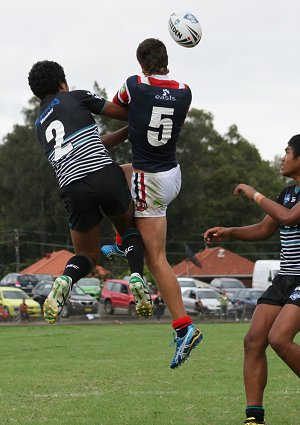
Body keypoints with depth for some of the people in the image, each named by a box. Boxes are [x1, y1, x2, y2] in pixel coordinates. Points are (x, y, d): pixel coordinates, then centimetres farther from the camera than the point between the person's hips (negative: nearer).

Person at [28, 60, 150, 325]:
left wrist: (128, 131, 36)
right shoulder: (76, 97, 11)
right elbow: (122, 112, 13)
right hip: (105, 174, -3)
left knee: (87, 255, 18)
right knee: (130, 228, 26)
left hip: (73, 189, 3)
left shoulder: (40, 126, 26)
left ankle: (66, 279, -17)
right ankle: (137, 276, -3)